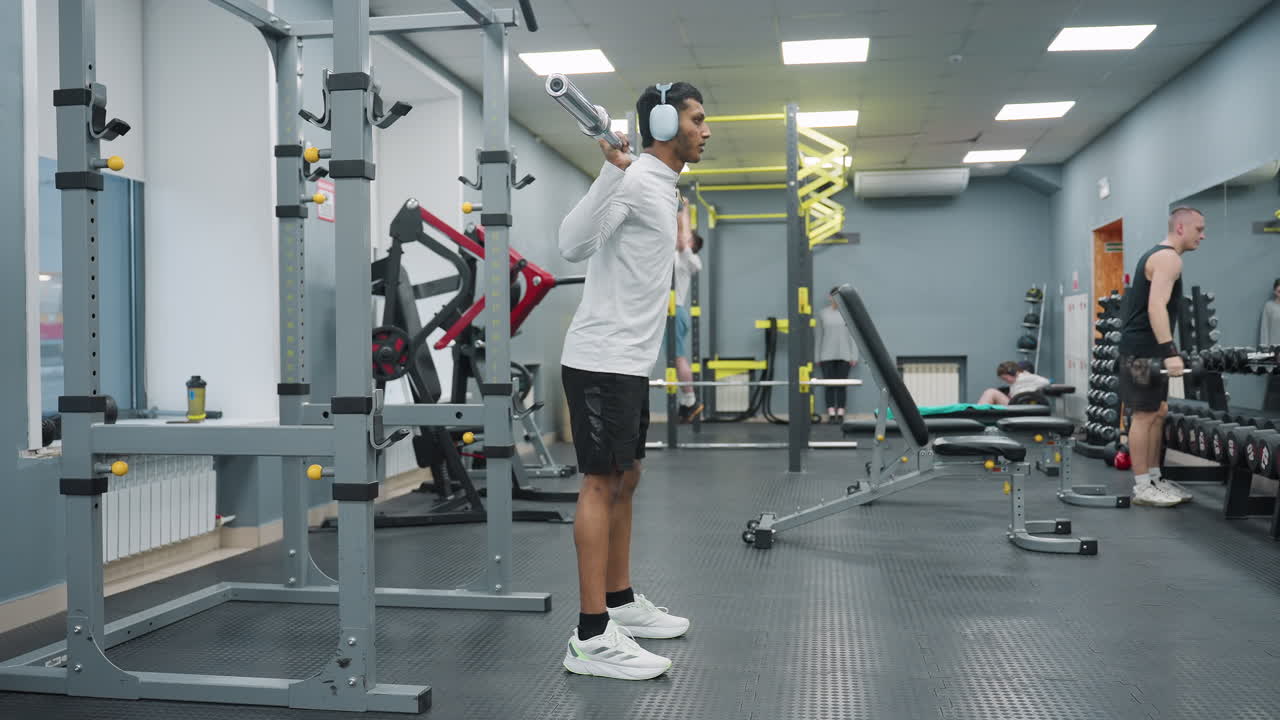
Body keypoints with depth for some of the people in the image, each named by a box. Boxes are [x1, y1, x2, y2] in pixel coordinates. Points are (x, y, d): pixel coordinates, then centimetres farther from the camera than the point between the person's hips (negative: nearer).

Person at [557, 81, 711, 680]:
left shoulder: (658, 185, 18)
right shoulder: (636, 179, -14)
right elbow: (574, 244, -30)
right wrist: (612, 168, -36)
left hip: (629, 359, 11)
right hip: (603, 358, -11)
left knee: (624, 480, 16)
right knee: (603, 483, -9)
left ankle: (620, 602, 28)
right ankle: (592, 637, -5)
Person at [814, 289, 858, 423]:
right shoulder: (822, 313, 6)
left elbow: (853, 335, 2)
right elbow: (818, 336, 9)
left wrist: (854, 356, -3)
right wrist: (816, 357, 6)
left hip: (844, 355, -1)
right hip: (827, 355, 1)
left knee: (842, 385, 0)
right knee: (829, 385, -2)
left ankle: (841, 414, 2)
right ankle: (831, 414, -2)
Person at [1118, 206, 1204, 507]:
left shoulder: (1157, 255, 19)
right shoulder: (1168, 258, -14)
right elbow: (1157, 306, -27)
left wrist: (1165, 351, 28)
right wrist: (1171, 352, -34)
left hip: (1149, 348, 11)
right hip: (1143, 349, -11)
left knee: (1158, 413, 13)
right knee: (1145, 415, -6)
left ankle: (1154, 479, 19)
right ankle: (1142, 487, -2)